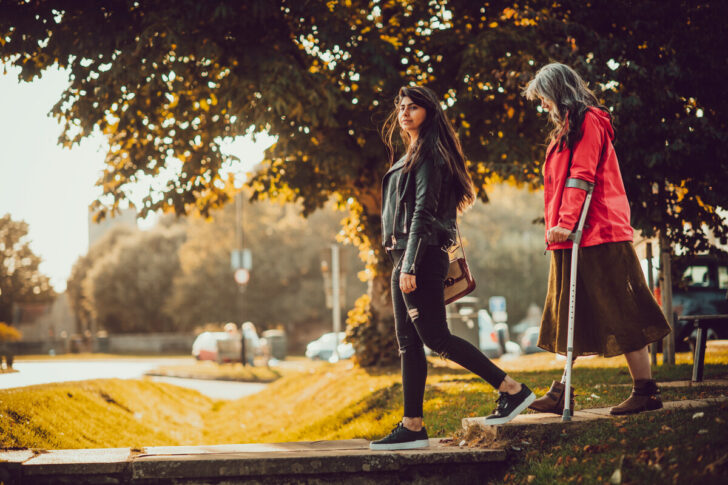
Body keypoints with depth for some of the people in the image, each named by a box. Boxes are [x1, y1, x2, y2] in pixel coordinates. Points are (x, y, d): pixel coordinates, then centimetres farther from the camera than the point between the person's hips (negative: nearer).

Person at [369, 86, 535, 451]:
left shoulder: (428, 154, -8)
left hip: (421, 256, -10)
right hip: (404, 257, 10)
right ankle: (412, 426, 5)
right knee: (408, 341, 5)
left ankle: (512, 390, -5)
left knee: (434, 336, -10)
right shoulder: (412, 157, 22)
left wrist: (410, 265, -22)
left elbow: (423, 211, -16)